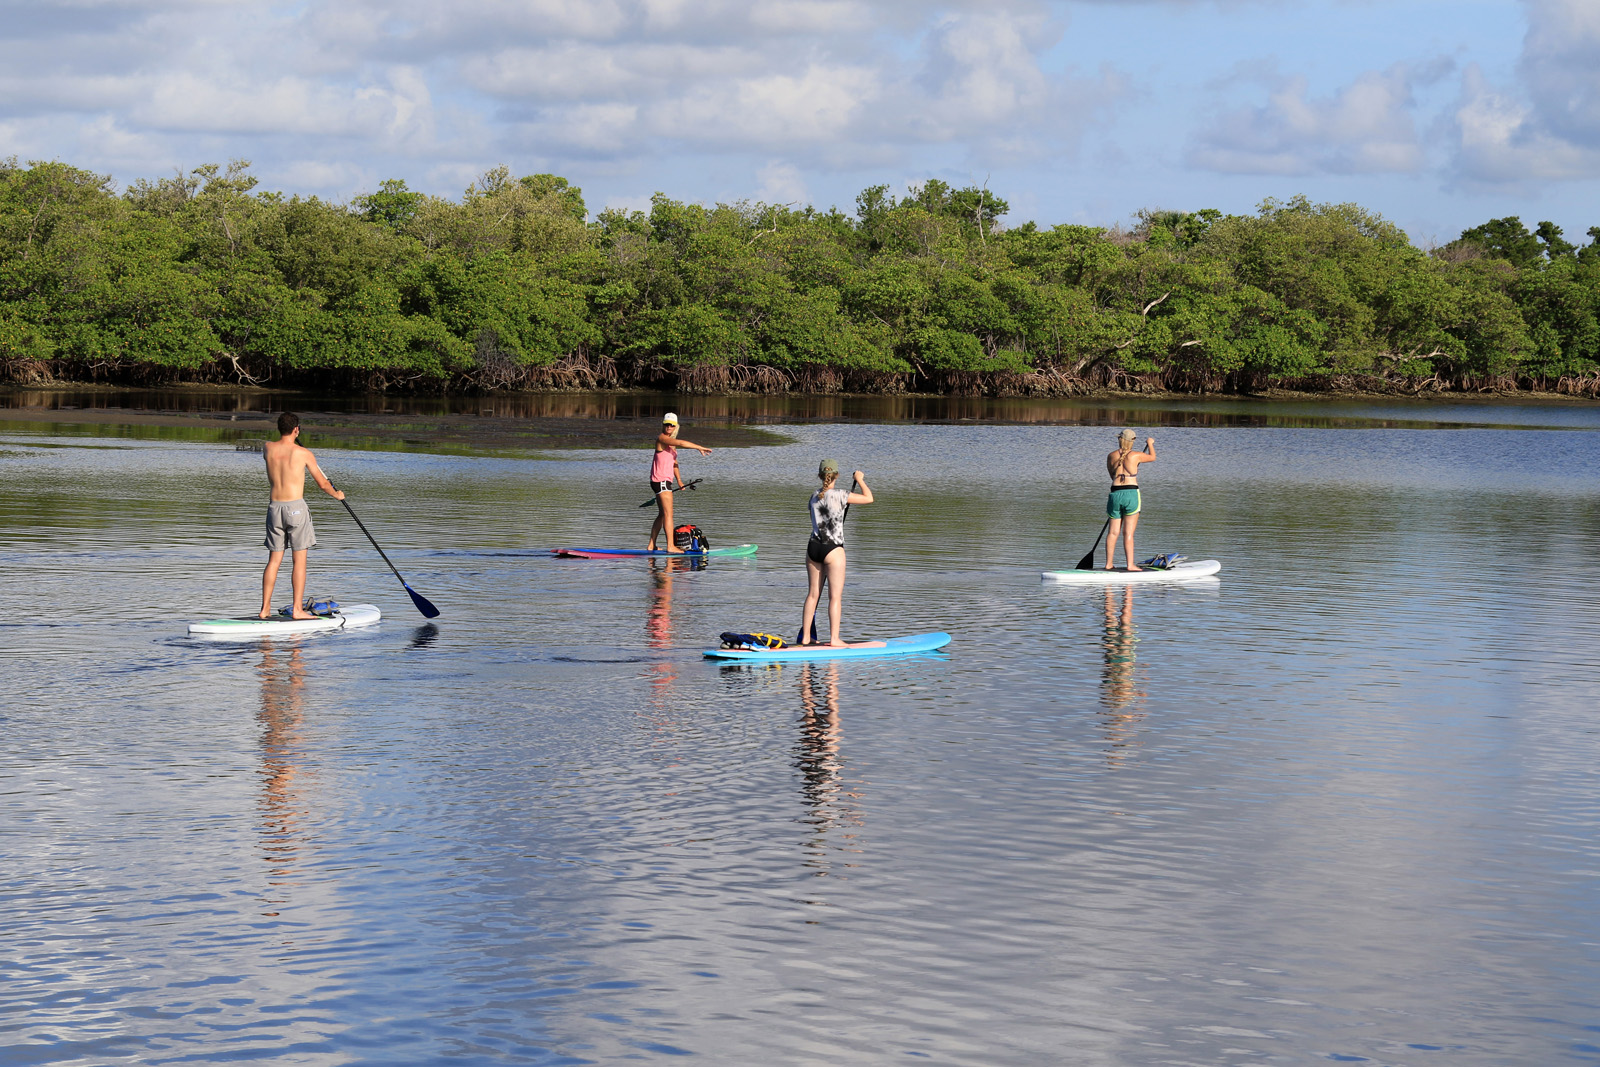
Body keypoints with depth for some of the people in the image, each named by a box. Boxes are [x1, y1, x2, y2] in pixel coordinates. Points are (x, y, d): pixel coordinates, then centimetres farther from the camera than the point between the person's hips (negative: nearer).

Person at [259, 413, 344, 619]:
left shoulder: (268, 448, 4)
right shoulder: (304, 453, -4)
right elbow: (323, 483, 6)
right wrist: (336, 494, 26)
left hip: (274, 507, 4)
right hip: (296, 507, -4)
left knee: (274, 560, 10)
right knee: (299, 559, 0)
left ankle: (265, 608, 8)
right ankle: (298, 608, -4)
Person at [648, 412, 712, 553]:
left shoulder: (671, 441, 17)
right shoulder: (662, 438, -12)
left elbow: (673, 462, 26)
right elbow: (681, 443, -26)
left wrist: (679, 480, 24)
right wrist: (700, 448, -20)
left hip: (665, 482, 10)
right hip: (661, 481, -10)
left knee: (662, 515, 14)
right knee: (668, 514, -11)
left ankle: (652, 546, 18)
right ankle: (670, 546, -12)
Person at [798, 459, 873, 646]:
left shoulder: (814, 497, 7)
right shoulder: (840, 495, -11)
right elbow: (869, 498, -3)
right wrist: (860, 479, 11)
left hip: (813, 548, 6)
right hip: (832, 550, -6)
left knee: (813, 594, 12)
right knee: (835, 596, 0)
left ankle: (806, 637, 16)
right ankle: (834, 639, -2)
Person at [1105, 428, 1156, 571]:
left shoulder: (1111, 457, 5)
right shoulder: (1135, 456, -3)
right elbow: (1152, 457, 16)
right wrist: (1150, 443, 34)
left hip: (1115, 494, 3)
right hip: (1131, 494, -3)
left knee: (1113, 531, 9)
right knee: (1128, 532, -2)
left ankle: (1109, 563, 12)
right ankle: (1130, 564, -3)